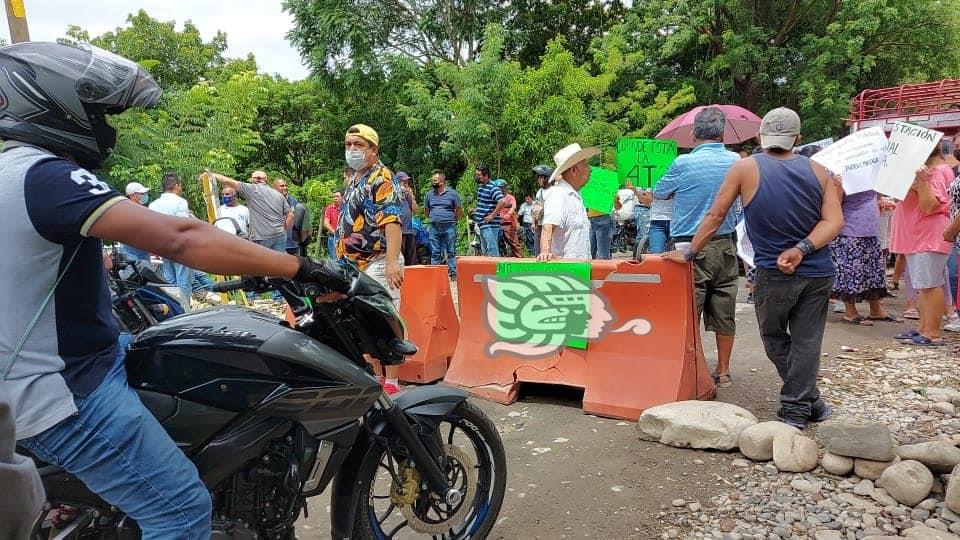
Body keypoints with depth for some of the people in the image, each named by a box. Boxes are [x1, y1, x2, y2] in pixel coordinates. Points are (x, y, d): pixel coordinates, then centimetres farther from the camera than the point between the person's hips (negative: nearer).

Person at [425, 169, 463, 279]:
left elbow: (459, 210, 4)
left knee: (451, 252, 1)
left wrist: (452, 220, 4)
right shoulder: (429, 195, 12)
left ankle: (453, 273, 4)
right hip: (434, 228, 4)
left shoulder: (452, 193, 0)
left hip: (449, 227, -4)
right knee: (435, 253, 7)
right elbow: (426, 211, 22)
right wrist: (433, 219, 14)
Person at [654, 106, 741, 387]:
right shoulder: (736, 162, 2)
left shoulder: (683, 164, -11)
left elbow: (659, 193, 6)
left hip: (691, 248, -4)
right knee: (725, 313, 11)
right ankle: (723, 371, 22)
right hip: (725, 246, 4)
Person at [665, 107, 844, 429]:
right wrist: (801, 250, -12)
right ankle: (796, 408, 12)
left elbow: (715, 216, -2)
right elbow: (834, 221, -5)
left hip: (774, 273, -3)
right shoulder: (818, 171, 5)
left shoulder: (745, 168, -5)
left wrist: (689, 253, 6)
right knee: (806, 341, 8)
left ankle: (808, 400, 22)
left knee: (774, 337, 17)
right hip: (818, 273, 3)